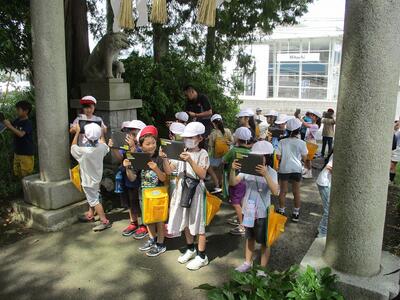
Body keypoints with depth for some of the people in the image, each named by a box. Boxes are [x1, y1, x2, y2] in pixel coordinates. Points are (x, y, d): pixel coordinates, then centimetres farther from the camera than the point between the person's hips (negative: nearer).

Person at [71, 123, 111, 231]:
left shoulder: (83, 151, -31)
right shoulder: (102, 147, -18)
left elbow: (73, 147, -8)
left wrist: (77, 132, -2)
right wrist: (101, 134, 19)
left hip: (88, 180, -6)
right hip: (97, 177, 6)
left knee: (94, 201, 4)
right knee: (93, 197, 25)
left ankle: (104, 221, 6)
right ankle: (90, 215, 43)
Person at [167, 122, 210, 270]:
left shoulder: (202, 154, -10)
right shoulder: (182, 152, 5)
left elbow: (202, 174, -22)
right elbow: (170, 170, 5)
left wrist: (190, 160, -30)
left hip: (196, 191, -6)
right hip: (182, 190, 6)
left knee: (198, 223, 3)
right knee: (185, 221, 17)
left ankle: (202, 256, 17)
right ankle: (190, 249, 37)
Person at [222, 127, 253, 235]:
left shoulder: (234, 150, -20)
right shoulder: (249, 151, -5)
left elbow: (224, 161, -8)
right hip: (245, 179, 7)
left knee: (236, 203, 0)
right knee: (240, 201, 22)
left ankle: (242, 226, 2)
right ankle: (238, 219, 39)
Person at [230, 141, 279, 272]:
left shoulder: (271, 172, -14)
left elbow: (275, 191, -28)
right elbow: (233, 183, -11)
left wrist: (265, 175, -41)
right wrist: (233, 170, -30)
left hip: (262, 212, -3)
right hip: (248, 210, 4)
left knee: (264, 241, 12)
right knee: (249, 238, 21)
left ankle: (263, 268, 27)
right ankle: (247, 263, 38)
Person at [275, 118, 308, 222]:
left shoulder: (282, 142, -8)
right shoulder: (301, 143, -9)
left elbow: (278, 157, -8)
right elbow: (304, 158, -2)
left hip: (284, 169, 0)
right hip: (296, 169, 0)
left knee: (283, 191, 12)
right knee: (296, 192, 12)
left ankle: (281, 211, 22)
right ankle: (296, 213, 20)